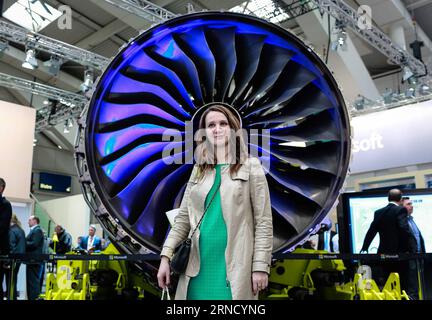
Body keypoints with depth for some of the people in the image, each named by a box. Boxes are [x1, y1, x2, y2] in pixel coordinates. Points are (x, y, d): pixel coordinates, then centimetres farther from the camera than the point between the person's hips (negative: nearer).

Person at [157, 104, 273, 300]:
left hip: (233, 267, -3)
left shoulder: (250, 166, 0)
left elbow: (263, 221, -3)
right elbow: (183, 218, 11)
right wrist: (166, 256, 2)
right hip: (199, 266, 4)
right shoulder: (199, 170, 12)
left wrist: (261, 266, -9)